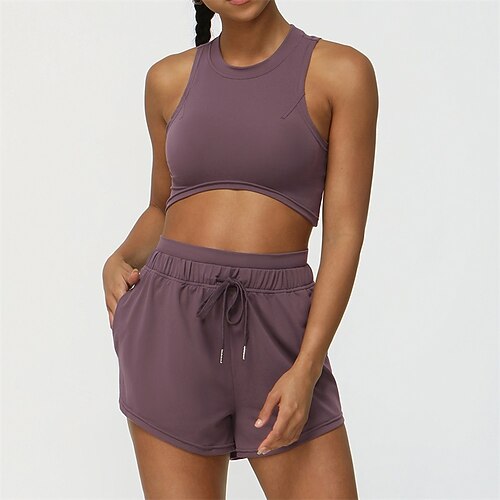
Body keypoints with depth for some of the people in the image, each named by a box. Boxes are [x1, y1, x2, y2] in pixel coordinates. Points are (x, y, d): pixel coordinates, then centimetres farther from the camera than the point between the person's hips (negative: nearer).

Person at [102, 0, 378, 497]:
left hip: (277, 328, -1)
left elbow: (345, 234, -5)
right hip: (172, 320, 2)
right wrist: (119, 263, -1)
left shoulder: (342, 72, -1)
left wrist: (307, 369, -13)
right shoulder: (169, 79, 8)